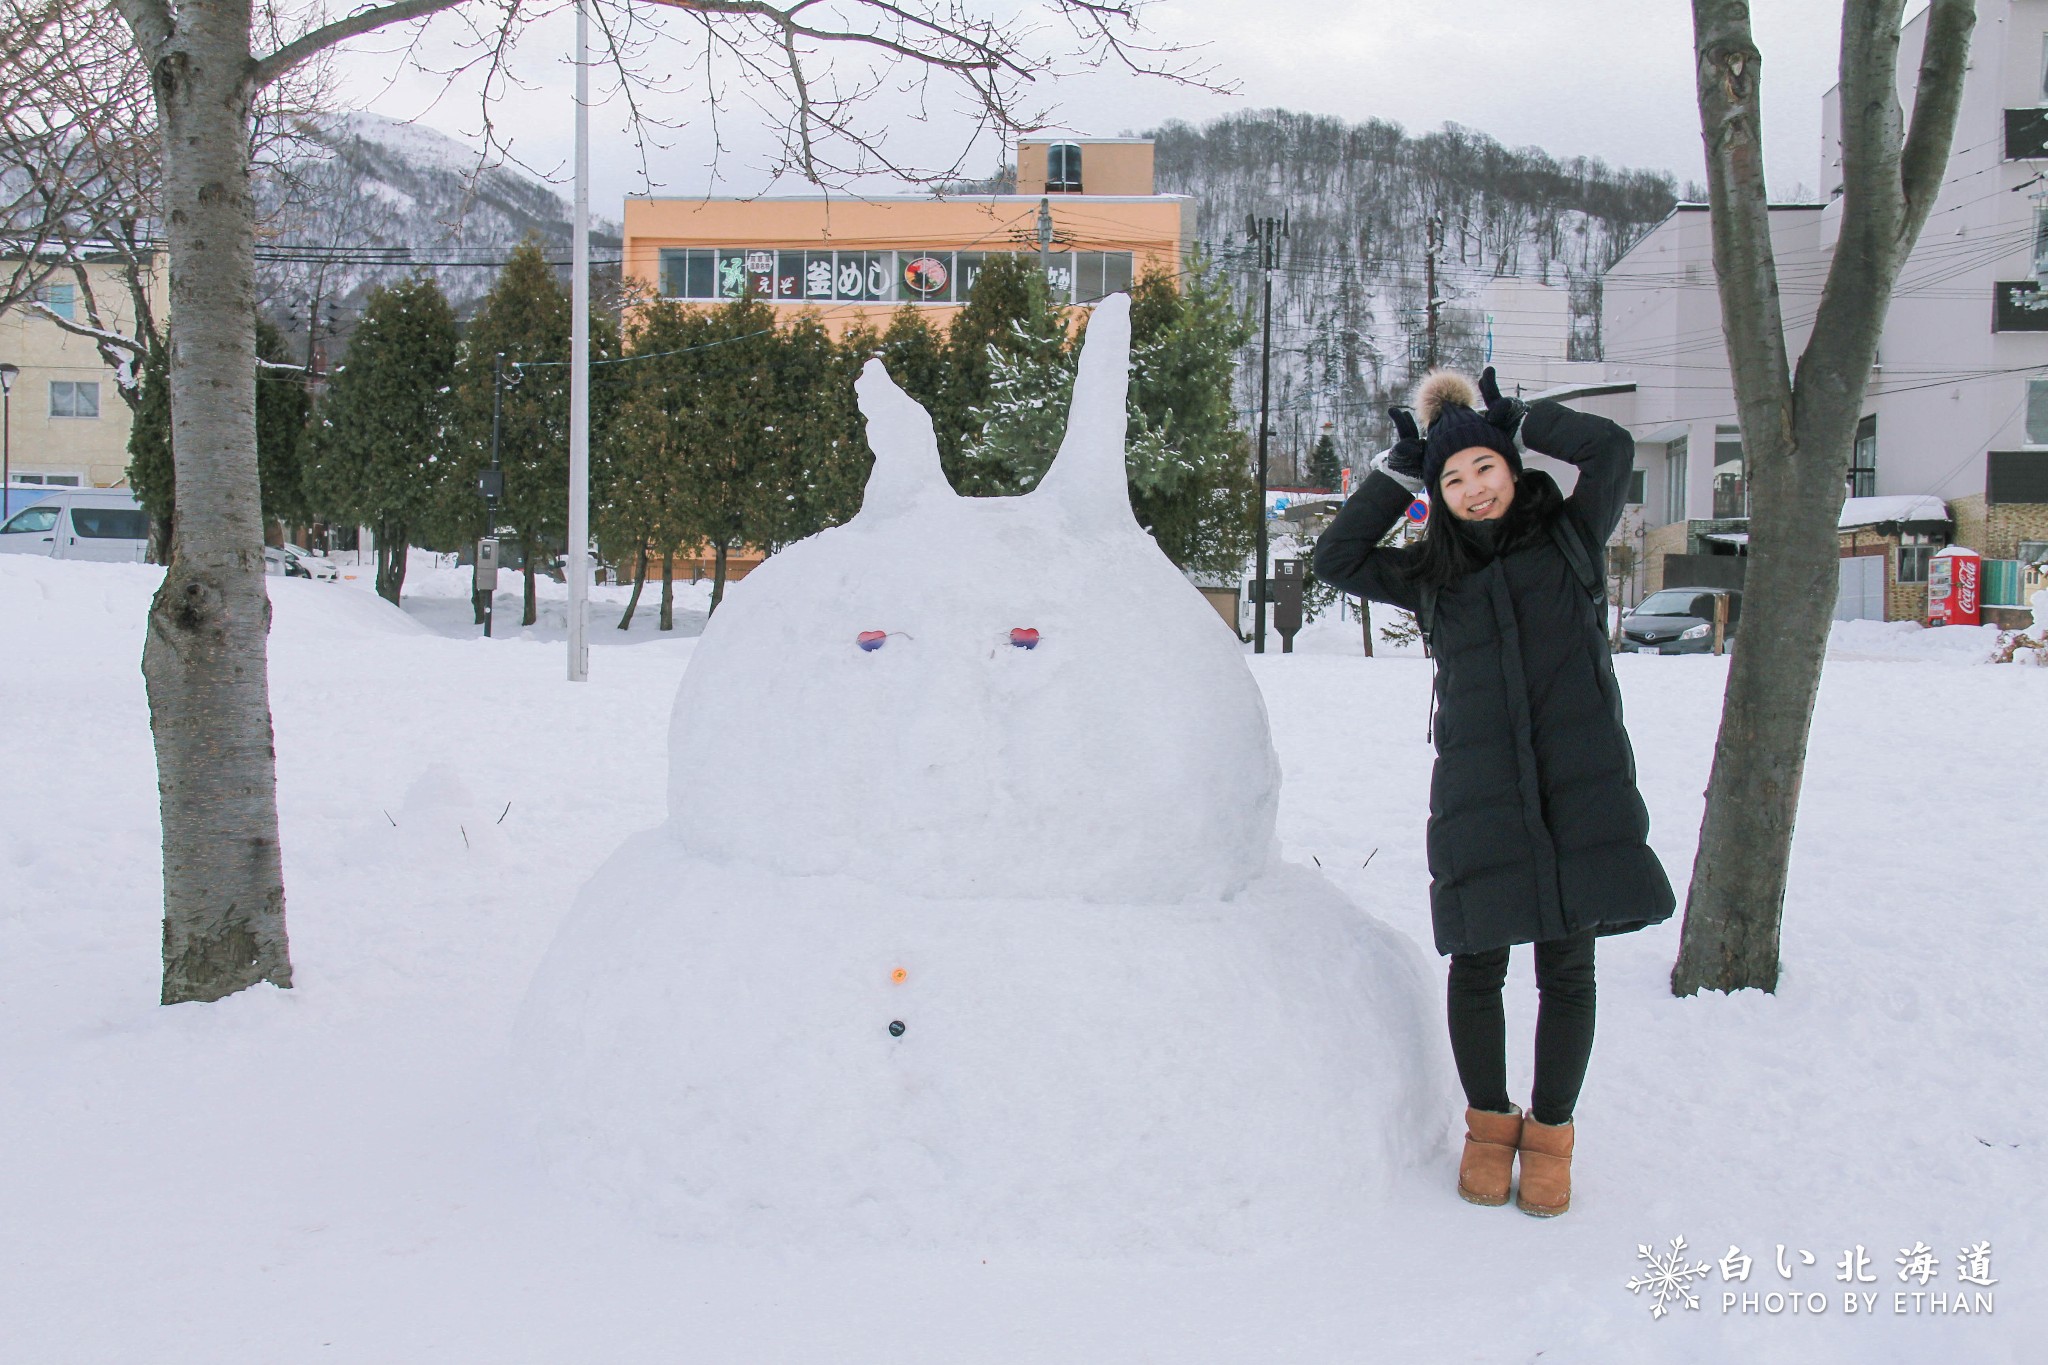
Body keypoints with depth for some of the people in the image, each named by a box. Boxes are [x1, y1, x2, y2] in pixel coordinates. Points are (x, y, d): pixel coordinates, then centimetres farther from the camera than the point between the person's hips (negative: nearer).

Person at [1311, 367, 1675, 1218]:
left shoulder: (1569, 541, 8)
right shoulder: (1432, 575, 13)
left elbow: (1610, 447, -4)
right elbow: (1336, 558, 10)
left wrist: (1515, 420, 6)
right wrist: (1399, 471, 8)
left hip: (1580, 790, -1)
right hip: (1477, 793, 1)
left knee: (1566, 969, 5)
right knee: (1478, 964, 6)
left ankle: (1549, 1133, 23)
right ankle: (1489, 1124, 27)